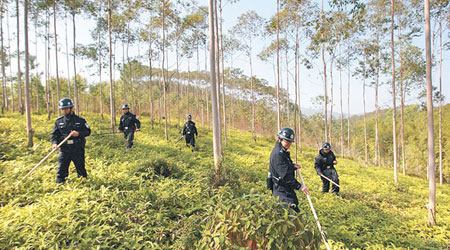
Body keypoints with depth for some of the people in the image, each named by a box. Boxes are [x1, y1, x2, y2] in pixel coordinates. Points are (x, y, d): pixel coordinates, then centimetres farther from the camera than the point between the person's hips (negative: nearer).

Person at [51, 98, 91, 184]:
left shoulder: (80, 120, 1)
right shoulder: (59, 121, 7)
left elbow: (88, 131, 2)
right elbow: (54, 134, 7)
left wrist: (79, 133, -16)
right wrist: (55, 143, -11)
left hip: (78, 150, -1)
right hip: (64, 150, 2)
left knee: (81, 168, 10)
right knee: (61, 170, 2)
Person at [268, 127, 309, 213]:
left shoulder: (283, 152, 13)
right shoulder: (278, 154, -20)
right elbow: (285, 175, -24)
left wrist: (293, 166, 7)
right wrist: (299, 186, -21)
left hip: (287, 189, 10)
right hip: (281, 190, -10)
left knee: (295, 211, 15)